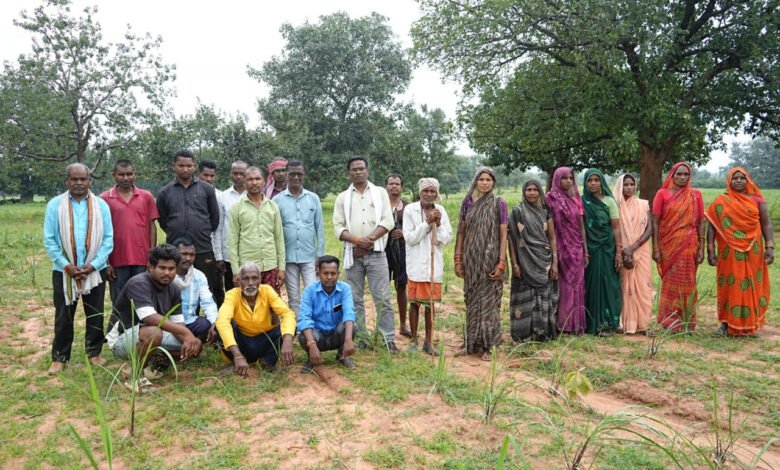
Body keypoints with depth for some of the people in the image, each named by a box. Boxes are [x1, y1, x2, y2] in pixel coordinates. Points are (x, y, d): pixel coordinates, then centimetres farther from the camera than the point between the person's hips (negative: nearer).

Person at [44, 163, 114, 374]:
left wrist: (93, 264, -11)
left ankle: (94, 352, 24)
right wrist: (66, 265, -12)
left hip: (95, 270, 1)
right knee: (63, 316, 8)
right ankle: (59, 357, 19)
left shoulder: (101, 205, -1)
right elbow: (49, 240, -3)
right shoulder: (55, 205, -2)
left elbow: (108, 239, -2)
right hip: (64, 271, -1)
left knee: (95, 315, 10)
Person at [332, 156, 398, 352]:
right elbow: (338, 227, 2)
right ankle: (361, 339, 16)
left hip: (376, 254, -2)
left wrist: (369, 239, -15)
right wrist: (357, 240, -15)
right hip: (352, 255, 2)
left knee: (383, 299, -3)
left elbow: (388, 222, -3)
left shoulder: (380, 192, 7)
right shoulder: (342, 197, 10)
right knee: (355, 300, 7)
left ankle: (389, 340, 3)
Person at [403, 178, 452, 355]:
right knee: (415, 302, 4)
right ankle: (414, 341, 18)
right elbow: (410, 238, -10)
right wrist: (427, 223, -17)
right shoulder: (410, 209, -6)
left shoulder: (441, 210, 2)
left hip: (434, 263, 3)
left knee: (430, 303, 10)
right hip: (416, 264, -2)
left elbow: (446, 239, -1)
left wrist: (438, 224, -16)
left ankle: (428, 342, 21)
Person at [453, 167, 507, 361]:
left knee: (488, 300, 2)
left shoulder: (499, 203, -2)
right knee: (472, 300, 9)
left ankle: (486, 346, 12)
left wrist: (501, 263, -11)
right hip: (471, 258, 3)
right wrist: (458, 259, 3)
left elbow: (503, 235, -4)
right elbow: (461, 232, 7)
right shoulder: (467, 202, 5)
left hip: (490, 258, -3)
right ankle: (471, 342, 21)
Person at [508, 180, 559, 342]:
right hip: (525, 261, -3)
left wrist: (555, 262, -1)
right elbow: (512, 239, -5)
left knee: (545, 297, 6)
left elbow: (552, 238, 7)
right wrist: (514, 263, -11)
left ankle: (543, 332, 17)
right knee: (525, 298, 0)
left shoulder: (545, 212, 8)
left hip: (544, 262, 3)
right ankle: (524, 334, 9)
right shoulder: (517, 211, -2)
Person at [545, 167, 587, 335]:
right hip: (560, 248, -4)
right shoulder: (551, 198, -3)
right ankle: (563, 323, 7)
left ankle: (577, 323, 14)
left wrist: (585, 251, 8)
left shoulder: (576, 199, 10)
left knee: (576, 285, 6)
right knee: (563, 285, -1)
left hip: (576, 248, 4)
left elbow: (581, 226, 11)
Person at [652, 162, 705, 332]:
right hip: (668, 246, -1)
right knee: (670, 283, 3)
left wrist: (701, 248, 0)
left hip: (688, 246, 2)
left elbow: (700, 223, 6)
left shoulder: (695, 195, 6)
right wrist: (655, 248, -8)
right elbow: (655, 222, -2)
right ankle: (670, 323, 13)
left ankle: (687, 323, 17)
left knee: (687, 284, 6)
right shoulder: (662, 194, 0)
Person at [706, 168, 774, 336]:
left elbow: (766, 225, 3)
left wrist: (770, 247, -7)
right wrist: (710, 250, -6)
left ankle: (749, 324, 17)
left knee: (751, 287, 6)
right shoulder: (721, 202, 2)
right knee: (730, 286, 4)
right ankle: (727, 323, 13)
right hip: (729, 252, -1)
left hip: (753, 252, 1)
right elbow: (712, 226, 0)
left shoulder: (757, 200, 4)